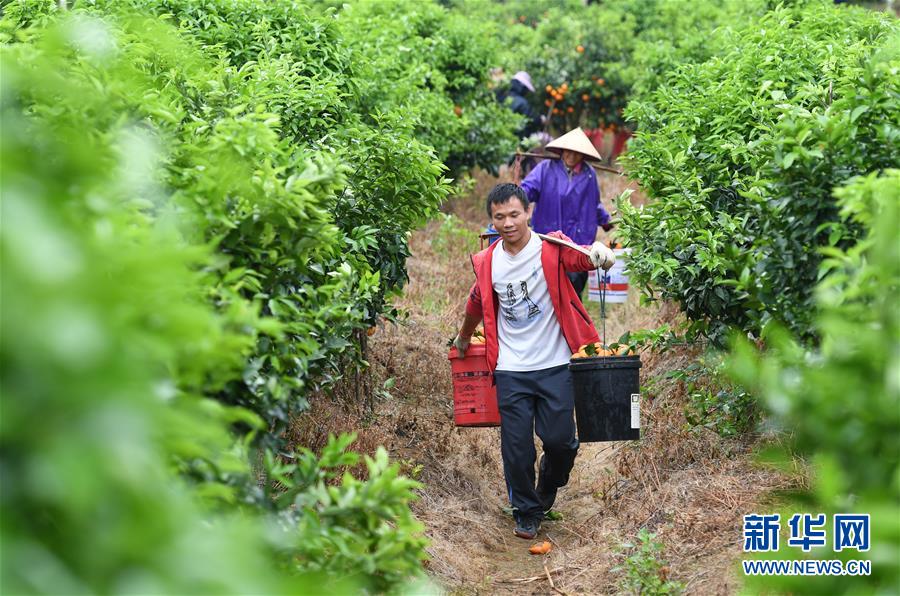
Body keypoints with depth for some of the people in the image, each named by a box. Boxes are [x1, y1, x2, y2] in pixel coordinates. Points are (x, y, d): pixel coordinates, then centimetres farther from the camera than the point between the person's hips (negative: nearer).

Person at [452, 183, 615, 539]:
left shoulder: (551, 248, -9)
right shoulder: (486, 263, 2)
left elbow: (581, 258, -28)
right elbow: (477, 304, 21)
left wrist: (601, 253, -52)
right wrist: (464, 337, 36)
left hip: (555, 366, -2)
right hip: (511, 370, 2)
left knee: (559, 439, -1)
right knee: (516, 446, 3)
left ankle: (547, 491, 31)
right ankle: (526, 513, 23)